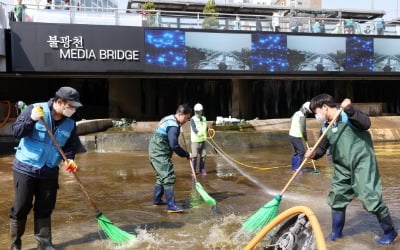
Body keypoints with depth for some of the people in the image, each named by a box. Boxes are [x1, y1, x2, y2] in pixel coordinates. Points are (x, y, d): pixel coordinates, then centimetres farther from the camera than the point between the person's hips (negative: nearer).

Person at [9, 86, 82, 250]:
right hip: (25, 168, -3)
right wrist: (31, 120, -28)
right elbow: (16, 131, -12)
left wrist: (69, 159, -11)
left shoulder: (70, 124, -1)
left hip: (49, 172, 4)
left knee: (45, 209, 8)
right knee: (21, 207, 3)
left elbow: (70, 146, 8)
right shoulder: (34, 109, -11)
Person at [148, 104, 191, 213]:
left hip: (155, 152, 11)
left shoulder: (169, 119, 13)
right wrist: (186, 154, -13)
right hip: (160, 154, -11)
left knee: (162, 176, 21)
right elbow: (174, 146, -24)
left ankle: (157, 200, 31)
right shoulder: (173, 126, -20)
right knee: (168, 178, -13)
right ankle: (171, 205, -15)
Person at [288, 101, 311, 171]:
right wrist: (305, 138, -2)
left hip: (292, 134, 10)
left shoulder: (296, 113, 8)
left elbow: (291, 120, 24)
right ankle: (296, 167, -7)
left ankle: (294, 167, 23)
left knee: (297, 151, 17)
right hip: (296, 137, -10)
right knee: (301, 151, -7)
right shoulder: (302, 117, -19)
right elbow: (303, 129, -18)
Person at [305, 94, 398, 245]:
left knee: (370, 198, -9)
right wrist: (314, 154, -8)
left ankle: (390, 232, 11)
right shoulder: (326, 128, 10)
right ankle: (336, 232, 29)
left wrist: (349, 110, -35)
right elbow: (322, 148, 14)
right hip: (343, 167, 8)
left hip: (362, 162, -7)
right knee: (337, 197, 11)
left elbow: (366, 124, -26)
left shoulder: (348, 116, -10)